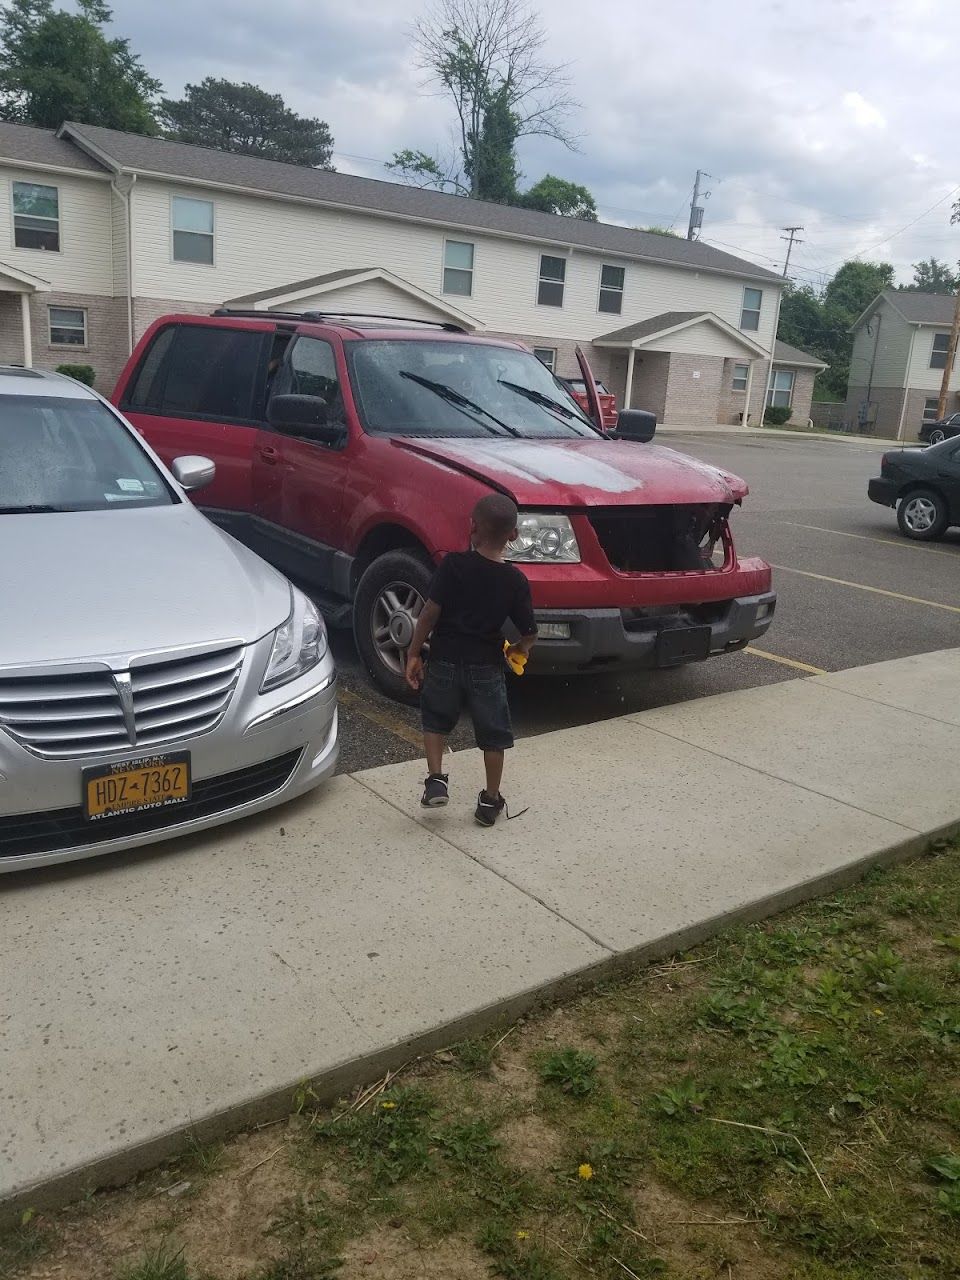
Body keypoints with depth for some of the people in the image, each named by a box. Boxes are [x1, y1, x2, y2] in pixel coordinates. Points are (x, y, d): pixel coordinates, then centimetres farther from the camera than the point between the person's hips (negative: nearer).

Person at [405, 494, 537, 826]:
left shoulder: (453, 564, -11)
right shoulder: (515, 580, -6)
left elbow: (430, 611, -13)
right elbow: (529, 632, -4)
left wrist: (414, 652, -4)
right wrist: (519, 648, 19)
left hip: (445, 660, 0)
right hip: (487, 666, 1)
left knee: (435, 720, 23)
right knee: (493, 734, 15)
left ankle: (436, 780, 11)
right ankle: (490, 801, 21)